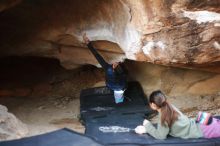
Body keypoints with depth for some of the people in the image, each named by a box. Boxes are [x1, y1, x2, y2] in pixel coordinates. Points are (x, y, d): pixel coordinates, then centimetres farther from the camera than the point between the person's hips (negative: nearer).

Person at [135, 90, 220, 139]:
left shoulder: (164, 115, -27)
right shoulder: (168, 108, -2)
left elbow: (160, 135, -24)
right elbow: (161, 127, 8)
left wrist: (147, 125, -14)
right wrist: (146, 129, -1)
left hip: (201, 130, -7)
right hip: (196, 125, 7)